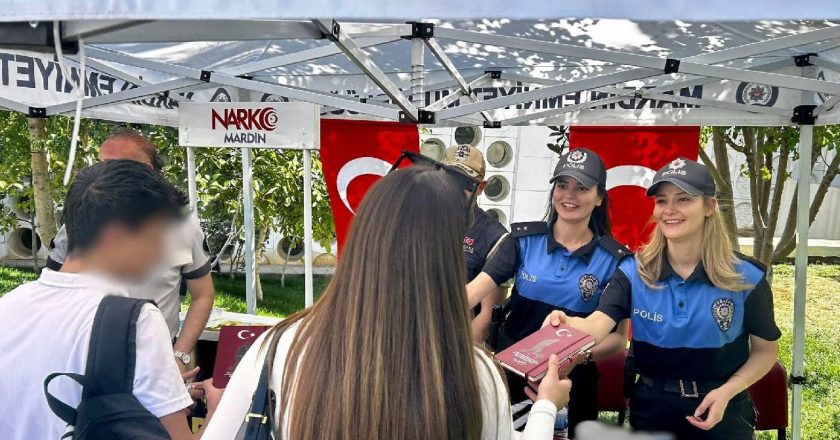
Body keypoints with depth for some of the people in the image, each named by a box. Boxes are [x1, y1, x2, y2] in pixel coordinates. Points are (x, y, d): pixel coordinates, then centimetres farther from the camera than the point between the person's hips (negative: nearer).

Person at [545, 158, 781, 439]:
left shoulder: (746, 277, -11)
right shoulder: (633, 271, -10)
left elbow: (765, 350, 0)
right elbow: (597, 324, -25)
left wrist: (726, 392, -16)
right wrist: (566, 324, -48)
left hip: (721, 411, -1)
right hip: (652, 407, 2)